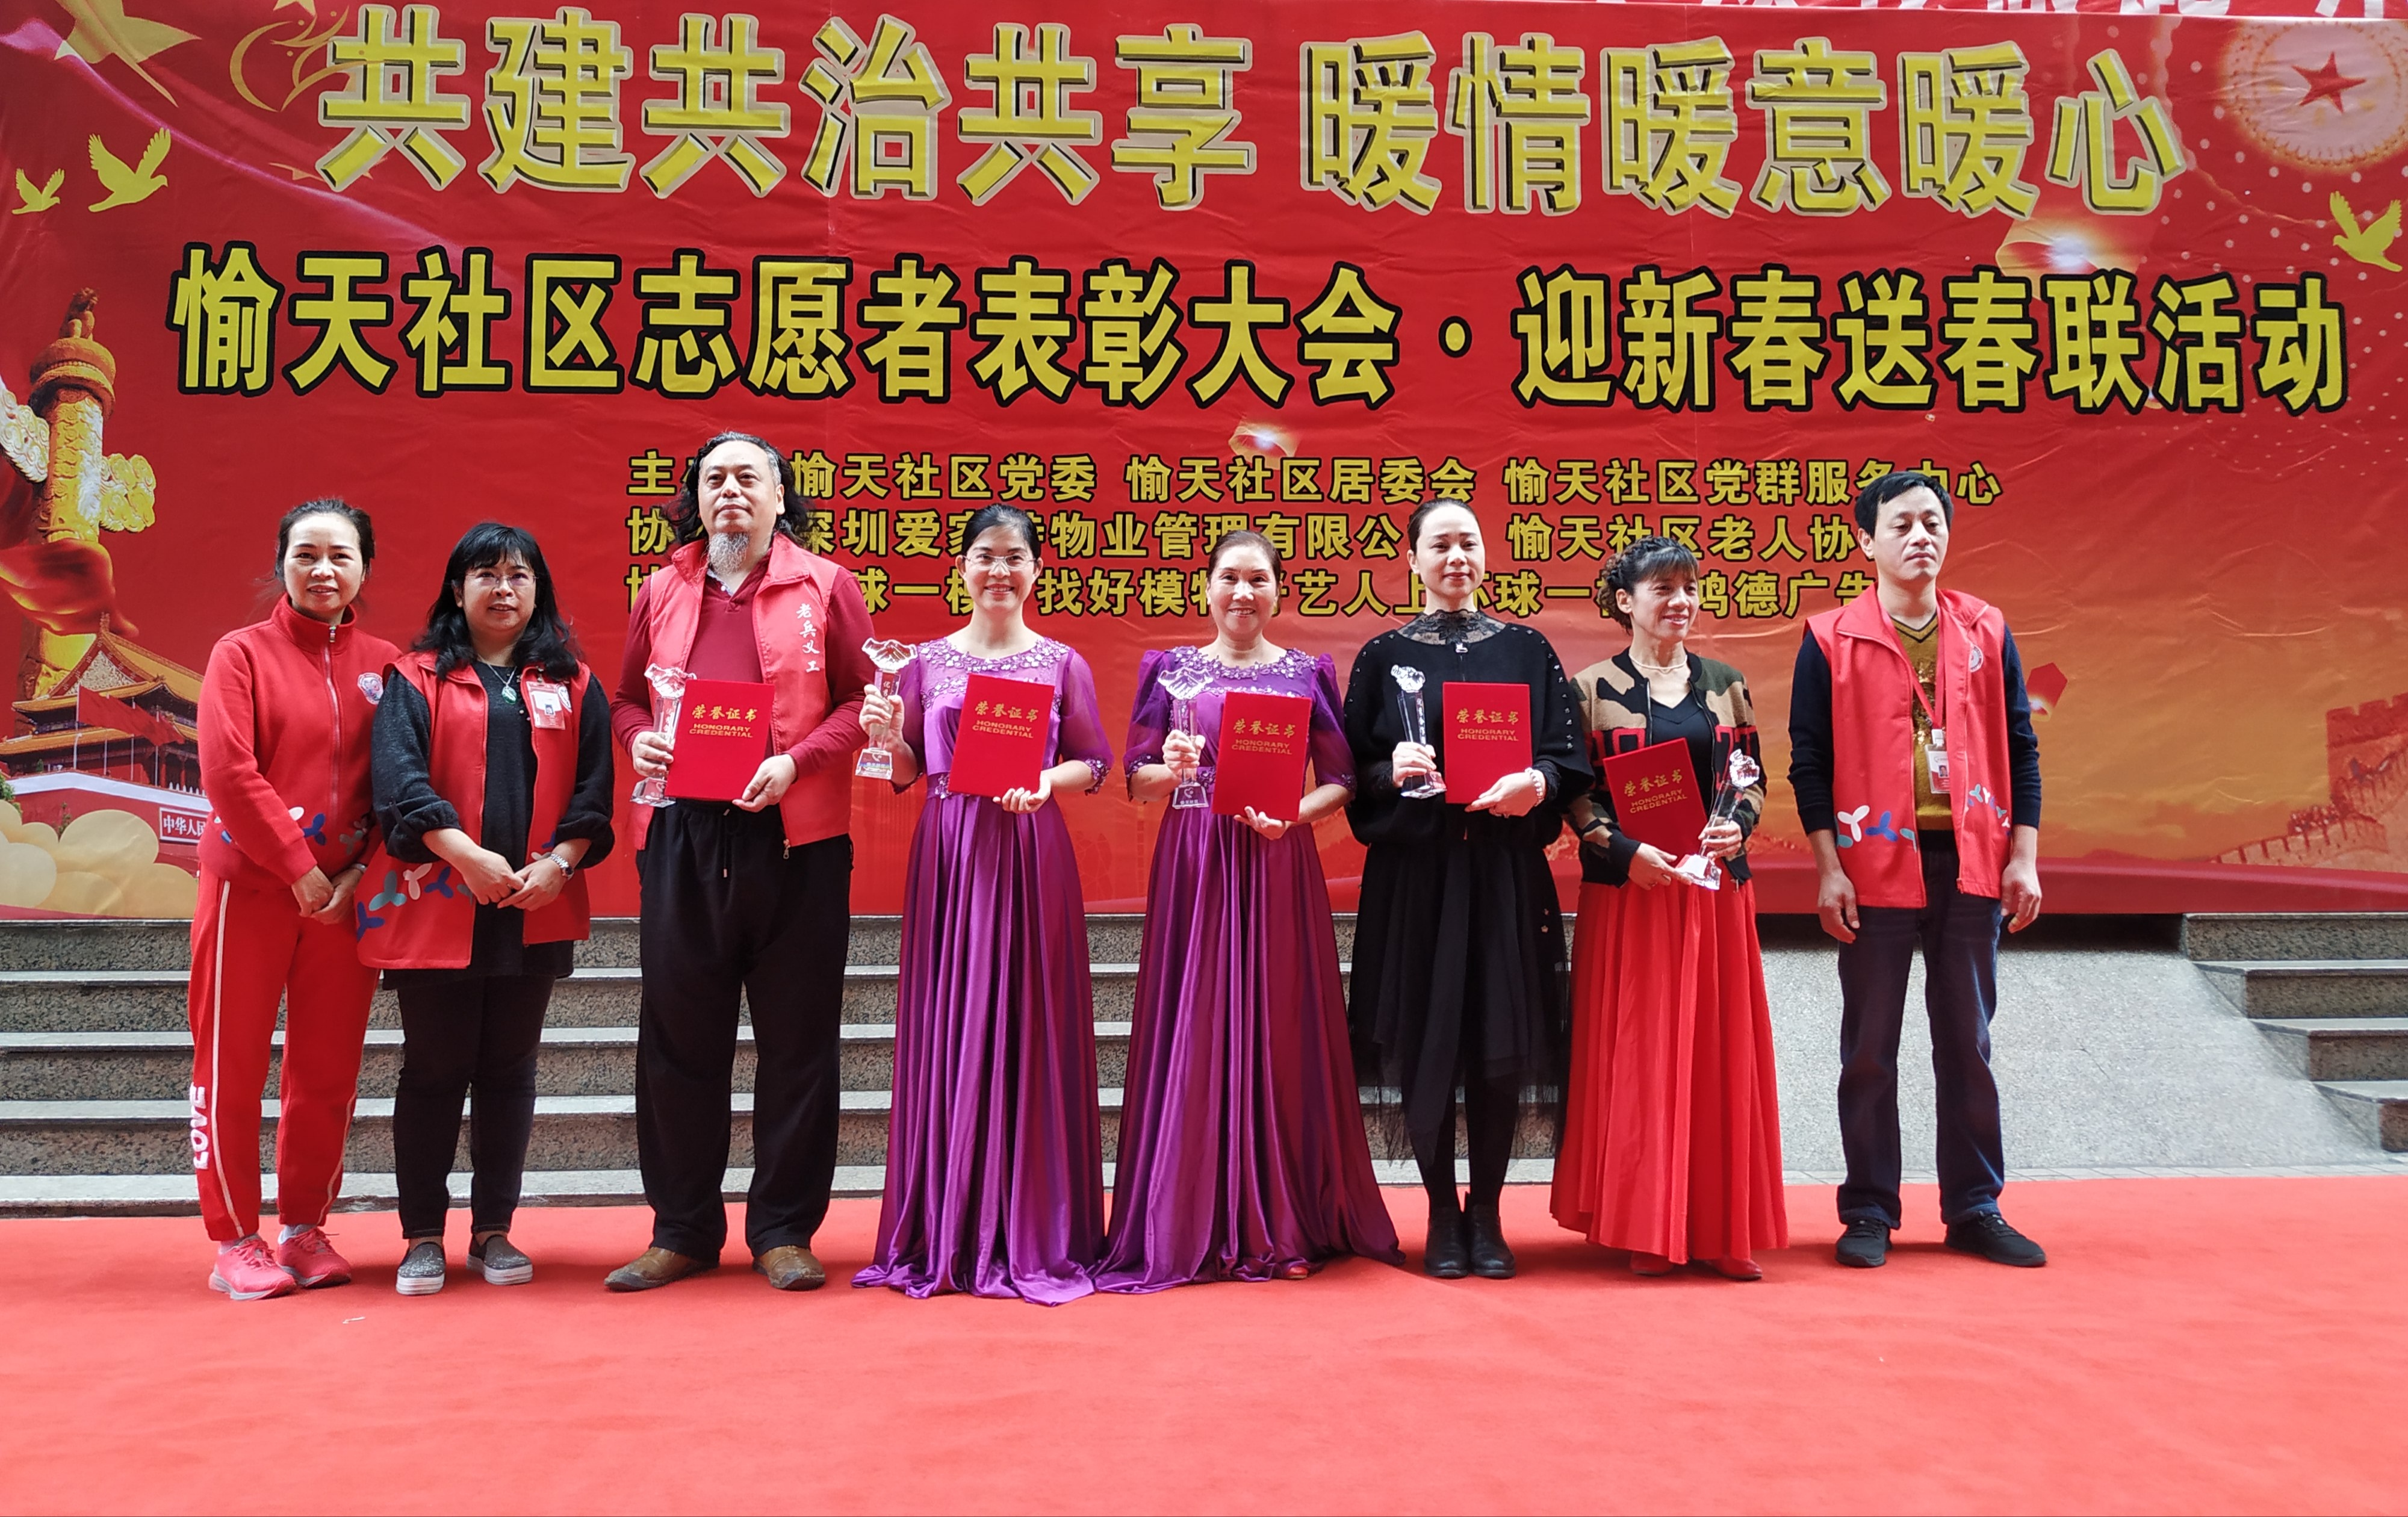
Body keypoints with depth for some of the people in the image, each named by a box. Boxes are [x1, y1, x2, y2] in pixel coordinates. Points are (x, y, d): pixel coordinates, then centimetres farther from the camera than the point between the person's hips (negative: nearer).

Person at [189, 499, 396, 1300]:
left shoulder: (382, 663, 7)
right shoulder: (243, 654, -1)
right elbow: (228, 773, -10)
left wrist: (364, 872, -8)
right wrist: (298, 869, -13)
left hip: (347, 894, 3)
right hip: (250, 886, -3)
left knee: (329, 1069, 7)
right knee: (232, 1063, 4)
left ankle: (304, 1231, 20)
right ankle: (236, 1242, 14)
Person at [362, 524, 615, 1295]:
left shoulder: (573, 684, 11)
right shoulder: (416, 677, 4)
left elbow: (594, 787, 4)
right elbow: (398, 775, -8)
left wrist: (559, 862, -11)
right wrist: (466, 855, -19)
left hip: (536, 909, 2)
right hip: (436, 905, -2)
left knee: (509, 1071, 9)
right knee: (434, 1070, 4)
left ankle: (493, 1230, 19)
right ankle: (423, 1237, 15)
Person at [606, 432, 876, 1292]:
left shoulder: (823, 586, 5)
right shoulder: (663, 592, 14)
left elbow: (865, 698, 1)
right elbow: (626, 697, 20)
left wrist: (797, 760, -13)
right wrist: (637, 740, -3)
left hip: (795, 838, -2)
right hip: (682, 837, 3)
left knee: (796, 1038, 3)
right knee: (679, 1035, 6)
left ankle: (783, 1230, 16)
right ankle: (683, 1230, 19)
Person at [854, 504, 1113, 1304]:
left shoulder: (1062, 663, 6)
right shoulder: (927, 661, 10)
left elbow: (1092, 764, 5)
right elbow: (909, 772, 12)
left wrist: (1047, 780, -14)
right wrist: (886, 734, -8)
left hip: (1029, 853, -1)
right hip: (948, 852, 1)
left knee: (1026, 1026, -1)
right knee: (946, 1025, 1)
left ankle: (1032, 1232, 9)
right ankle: (947, 1230, 11)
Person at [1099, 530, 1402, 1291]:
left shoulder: (1308, 673, 8)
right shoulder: (1172, 670, 8)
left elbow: (1339, 780, 6)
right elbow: (1136, 779, 6)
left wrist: (1294, 814, -12)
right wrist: (1170, 770, -15)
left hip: (1279, 864, 0)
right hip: (1193, 867, 0)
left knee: (1280, 1035, 1)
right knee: (1195, 1035, -1)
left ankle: (1284, 1226, 11)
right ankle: (1193, 1227, 8)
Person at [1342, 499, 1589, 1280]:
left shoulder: (1526, 649, 9)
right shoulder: (1384, 655, 7)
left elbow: (1568, 754, 4)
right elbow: (1353, 771, 4)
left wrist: (1535, 784, -16)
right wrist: (1391, 771, -16)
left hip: (1505, 867, 1)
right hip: (1415, 868, 0)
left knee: (1500, 1040, 1)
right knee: (1424, 1041, 1)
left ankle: (1487, 1214, 16)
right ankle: (1443, 1214, 15)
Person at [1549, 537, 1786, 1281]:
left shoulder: (1726, 684, 10)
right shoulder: (1593, 687, 1)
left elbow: (1752, 777, 10)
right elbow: (1576, 792, -3)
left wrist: (1736, 826, -10)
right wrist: (1626, 850, -17)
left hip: (1716, 888, 3)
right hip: (1628, 889, -3)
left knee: (1719, 1052, 4)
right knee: (1635, 1054, -1)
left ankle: (1723, 1230, 12)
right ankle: (1644, 1230, 9)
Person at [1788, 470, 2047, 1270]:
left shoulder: (1985, 632, 8)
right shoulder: (1831, 640, 0)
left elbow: (2019, 748, 9)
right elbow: (1809, 760, -2)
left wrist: (2023, 857, 2)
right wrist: (1829, 867, -9)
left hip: (1970, 861, 3)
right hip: (1875, 861, -2)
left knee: (1967, 1042, 9)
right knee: (1869, 1047, 4)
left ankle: (1975, 1209, 19)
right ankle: (1869, 1212, 14)